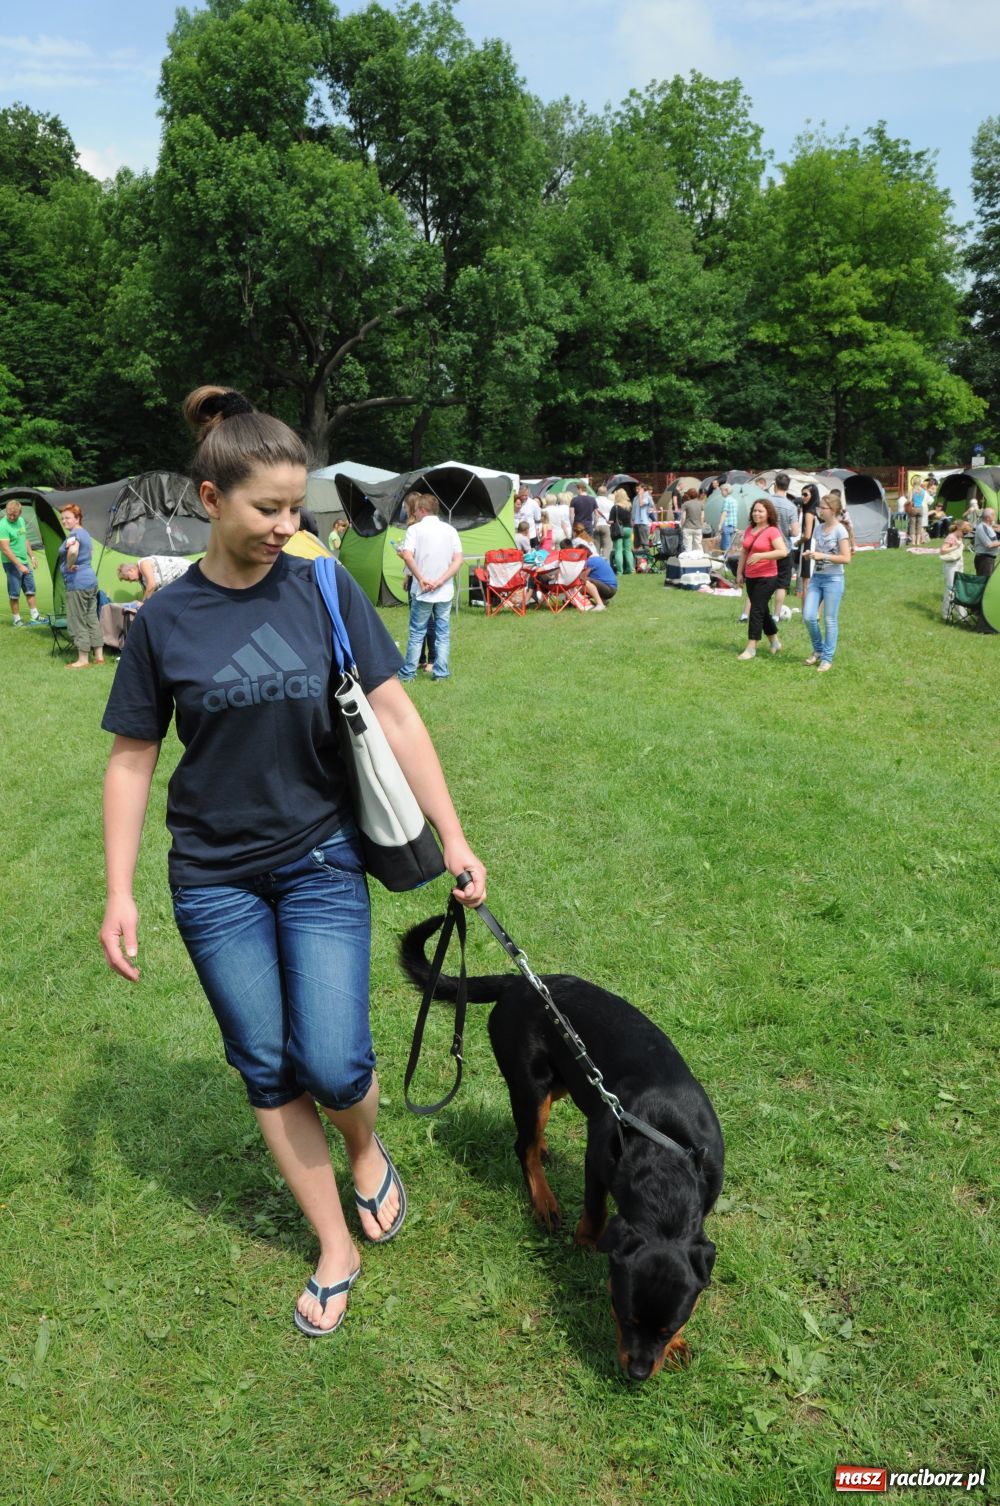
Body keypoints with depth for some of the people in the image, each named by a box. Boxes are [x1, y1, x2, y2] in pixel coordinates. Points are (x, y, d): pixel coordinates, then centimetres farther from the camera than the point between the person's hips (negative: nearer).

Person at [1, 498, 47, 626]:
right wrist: (19, 565, -23)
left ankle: (34, 616, 18)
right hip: (12, 564, -8)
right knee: (14, 593, -1)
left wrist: (32, 556, 17)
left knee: (30, 590, 11)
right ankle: (16, 619, 7)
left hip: (25, 562, 8)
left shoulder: (21, 520, 6)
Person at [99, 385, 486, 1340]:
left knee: (334, 1065, -6)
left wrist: (453, 838, -7)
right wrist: (119, 895, -1)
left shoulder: (324, 590, -5)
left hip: (321, 864, -1)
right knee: (267, 1073, 9)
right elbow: (132, 759, 2)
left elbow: (394, 715, -4)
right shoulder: (165, 618, -4)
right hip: (215, 880, 1)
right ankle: (336, 1250, 29)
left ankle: (367, 1149, 31)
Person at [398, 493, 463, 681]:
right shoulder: (449, 530, 5)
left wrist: (422, 579, -13)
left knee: (417, 632, 7)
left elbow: (408, 556, -19)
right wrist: (440, 581, -9)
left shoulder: (415, 529, -5)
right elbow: (459, 560, -4)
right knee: (443, 633, 10)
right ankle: (440, 672, 11)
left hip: (422, 592, -2)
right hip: (445, 591, 2)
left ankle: (408, 672, 12)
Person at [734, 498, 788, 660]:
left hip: (766, 578, -7)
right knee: (763, 611, 15)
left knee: (756, 610, -8)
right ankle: (775, 642, 30)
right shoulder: (749, 530, 10)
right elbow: (744, 552, 17)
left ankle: (751, 648, -5)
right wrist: (739, 573, 13)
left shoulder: (772, 531, -11)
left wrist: (761, 555, -28)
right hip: (751, 577, 7)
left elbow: (783, 551, -22)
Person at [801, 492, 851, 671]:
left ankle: (827, 658, 10)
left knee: (829, 620, 0)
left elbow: (846, 558, -14)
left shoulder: (839, 530, -9)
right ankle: (818, 650, 21)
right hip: (816, 577, 6)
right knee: (808, 616, -1)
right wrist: (809, 554, -4)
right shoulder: (818, 528, 9)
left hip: (833, 579, -6)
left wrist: (823, 556, -20)